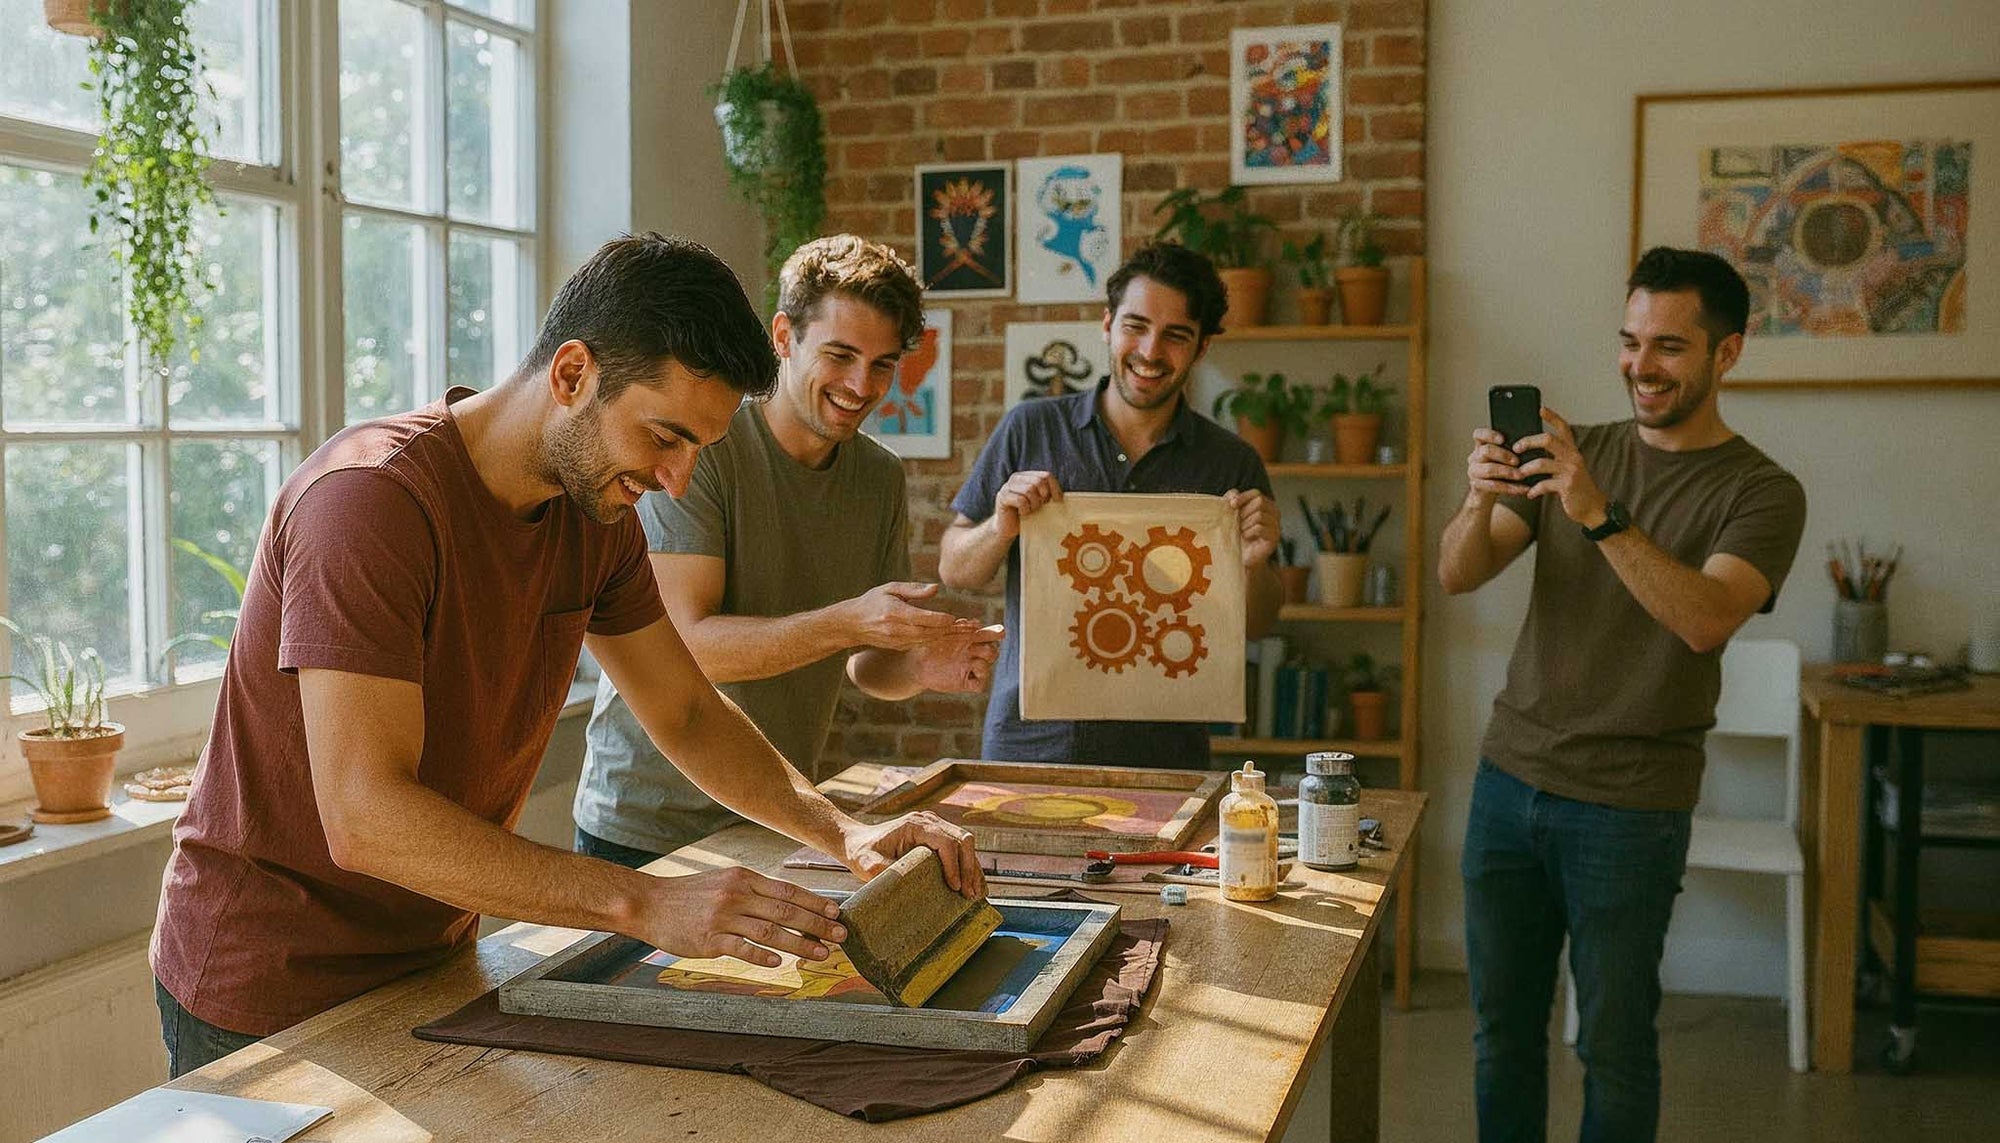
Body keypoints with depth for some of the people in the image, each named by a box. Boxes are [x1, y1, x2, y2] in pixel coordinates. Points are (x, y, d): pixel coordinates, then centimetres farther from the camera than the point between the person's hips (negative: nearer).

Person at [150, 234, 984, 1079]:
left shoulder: (596, 515, -3)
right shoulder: (372, 499, -27)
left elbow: (688, 715, 7)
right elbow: (365, 819, -34)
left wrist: (845, 834, -8)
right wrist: (644, 904, -39)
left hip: (431, 966, 7)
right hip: (267, 995, -6)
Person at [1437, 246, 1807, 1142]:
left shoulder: (1762, 492, -4)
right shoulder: (1575, 453, 8)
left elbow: (1705, 619, -22)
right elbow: (1457, 576, 0)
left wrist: (1599, 517, -32)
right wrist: (1482, 501, -20)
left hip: (1629, 806, -4)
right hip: (1509, 775, 4)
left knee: (1613, 1043, 5)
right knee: (1502, 1028, 12)